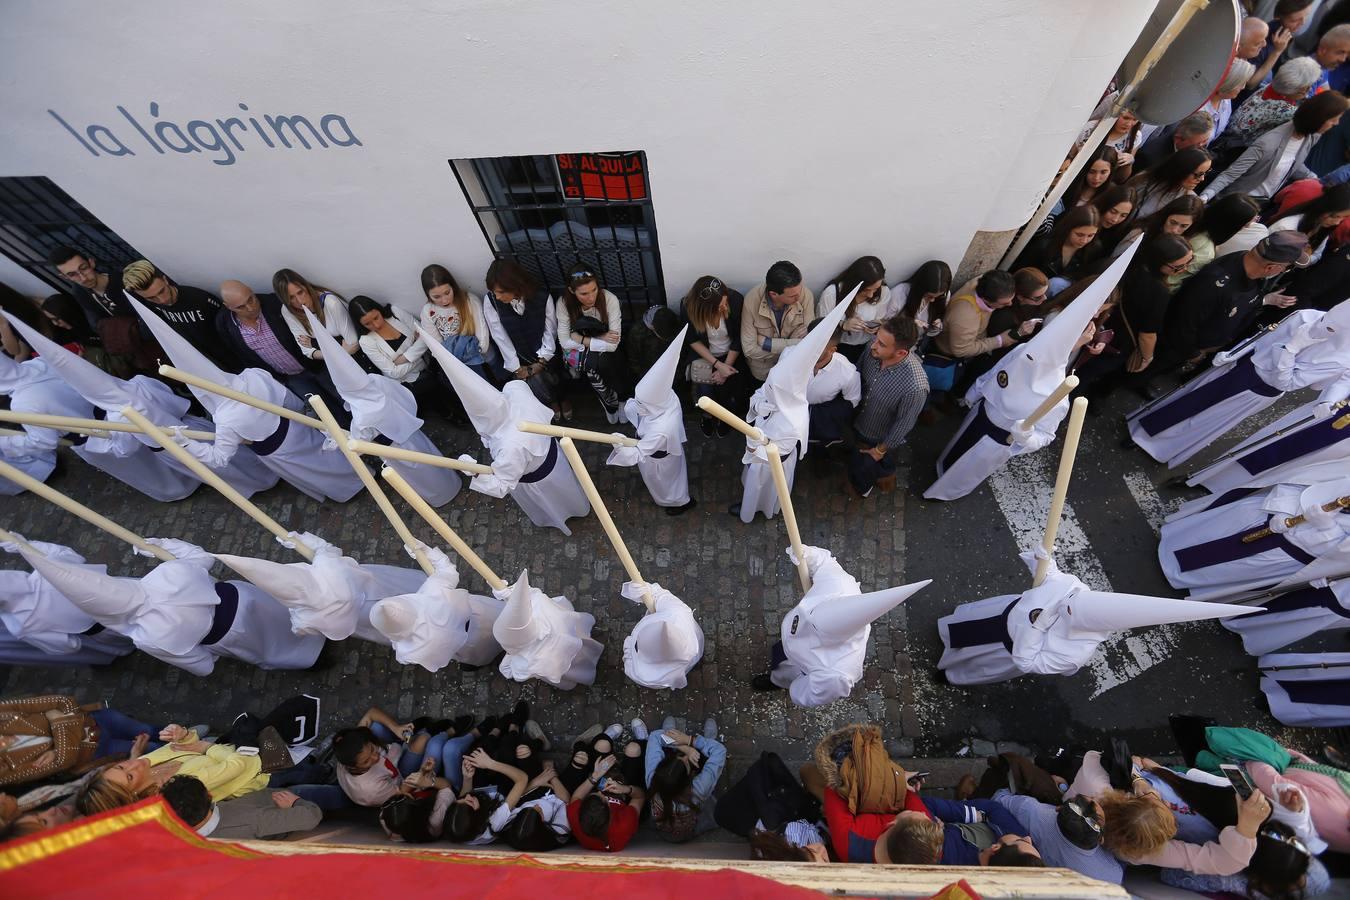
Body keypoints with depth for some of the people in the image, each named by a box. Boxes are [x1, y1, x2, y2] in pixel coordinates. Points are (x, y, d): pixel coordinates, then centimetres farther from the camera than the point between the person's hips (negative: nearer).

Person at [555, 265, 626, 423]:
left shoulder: (610, 299, -23)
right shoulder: (564, 303, -17)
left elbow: (613, 345, -25)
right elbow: (565, 342, -16)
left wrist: (581, 339, -21)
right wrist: (600, 340, -21)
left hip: (606, 356, -1)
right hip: (578, 354, 1)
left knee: (594, 361, -33)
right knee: (592, 363, -32)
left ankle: (610, 401, -3)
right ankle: (615, 401, -5)